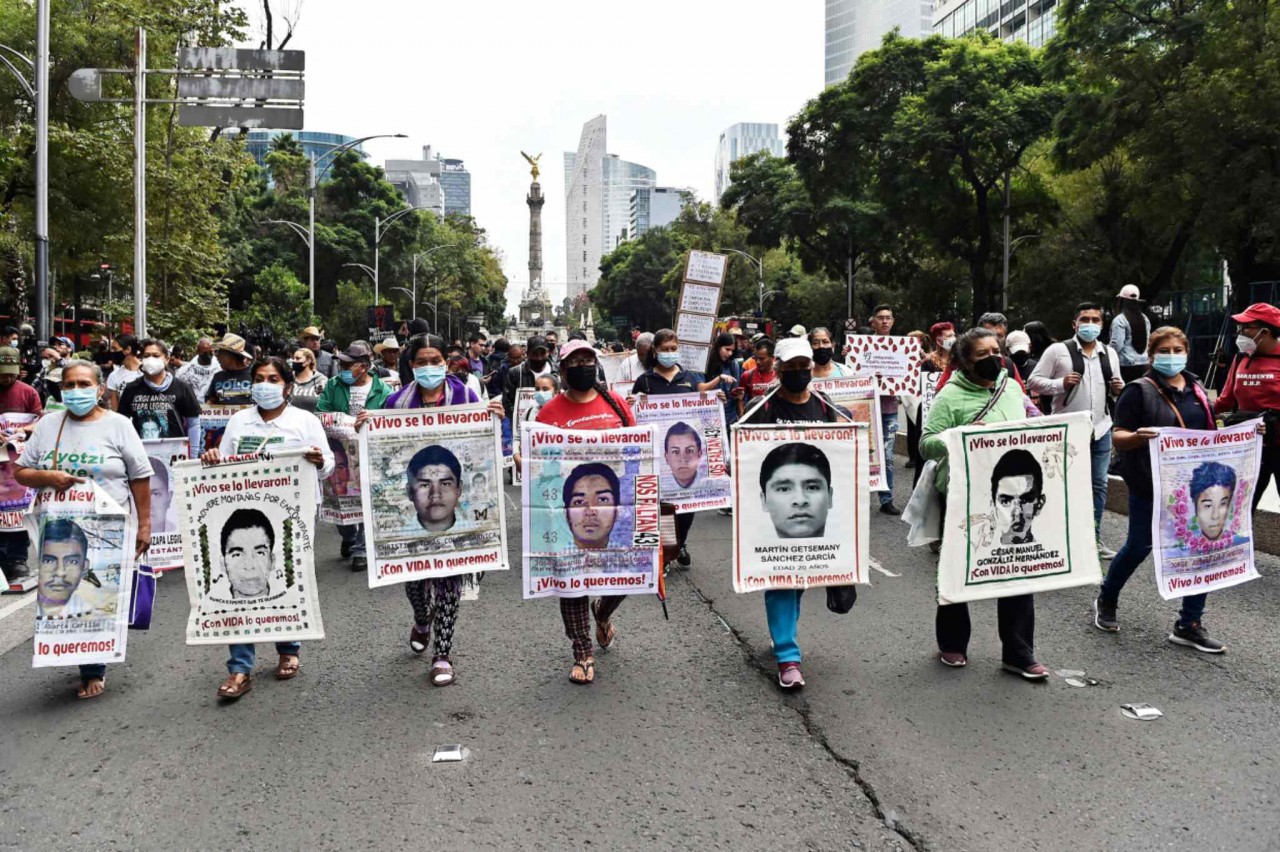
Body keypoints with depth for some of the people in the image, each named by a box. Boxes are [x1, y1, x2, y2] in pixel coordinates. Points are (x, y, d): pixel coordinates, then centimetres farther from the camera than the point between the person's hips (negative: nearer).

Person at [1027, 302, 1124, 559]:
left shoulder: (1110, 353, 11)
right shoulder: (1058, 350, -5)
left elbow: (1115, 388, 22)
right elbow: (1033, 382, -5)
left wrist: (1119, 388, -1)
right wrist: (1061, 383, -19)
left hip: (1101, 429, 5)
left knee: (1099, 485, 9)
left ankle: (1094, 538, 20)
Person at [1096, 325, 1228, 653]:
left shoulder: (1196, 389, 12)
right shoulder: (1140, 390, -6)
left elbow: (1209, 435, 21)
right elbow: (1118, 438, -11)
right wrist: (1138, 436, -32)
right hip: (1149, 485, -5)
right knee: (1138, 548, 4)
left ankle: (1189, 624, 11)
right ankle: (1106, 600, 30)